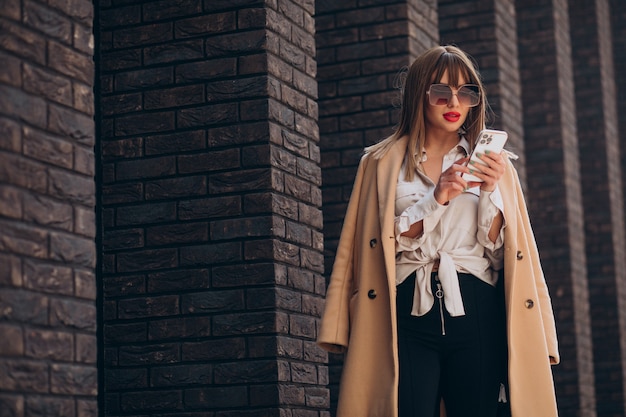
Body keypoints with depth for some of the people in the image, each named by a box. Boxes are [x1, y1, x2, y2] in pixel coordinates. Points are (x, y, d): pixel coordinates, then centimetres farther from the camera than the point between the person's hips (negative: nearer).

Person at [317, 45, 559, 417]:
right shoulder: (383, 163, 11)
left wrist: (489, 191, -7)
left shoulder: (492, 164, 15)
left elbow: (501, 253, 7)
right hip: (409, 313, -1)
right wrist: (436, 199, -10)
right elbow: (382, 245, 1)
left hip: (477, 313, 1)